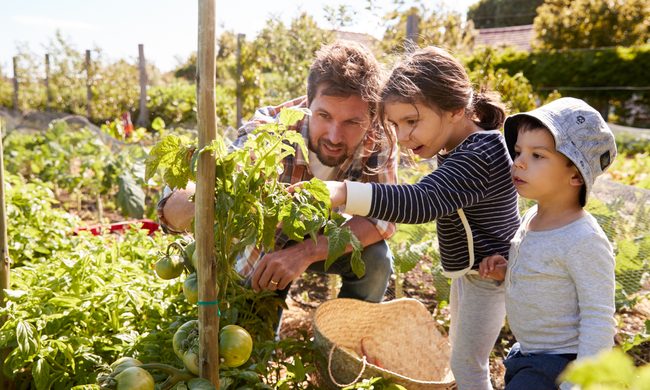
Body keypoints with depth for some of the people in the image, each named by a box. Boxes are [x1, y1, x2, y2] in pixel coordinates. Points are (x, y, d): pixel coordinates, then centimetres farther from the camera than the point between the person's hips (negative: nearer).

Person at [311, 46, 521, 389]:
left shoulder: (478, 157, -32)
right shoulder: (468, 144, -1)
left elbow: (423, 201, -46)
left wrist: (343, 192, -57)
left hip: (488, 274, -10)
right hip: (469, 270, 10)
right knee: (459, 346, 26)